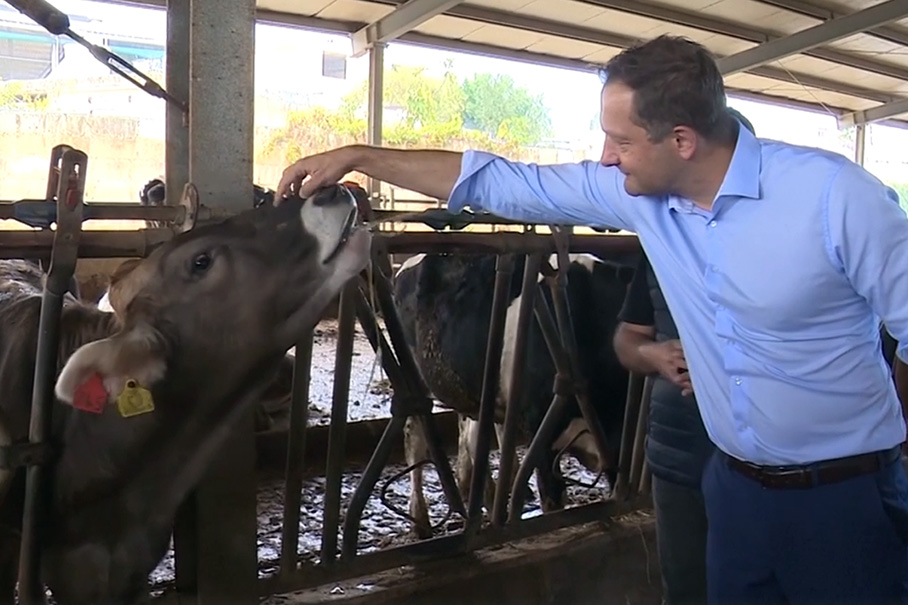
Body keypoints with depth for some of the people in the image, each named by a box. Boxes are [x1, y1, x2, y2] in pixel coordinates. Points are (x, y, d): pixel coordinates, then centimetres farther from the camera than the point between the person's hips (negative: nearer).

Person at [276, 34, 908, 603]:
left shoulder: (836, 195, -19)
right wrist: (357, 156, 1)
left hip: (846, 494, -4)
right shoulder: (637, 193, -6)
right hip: (735, 484, 4)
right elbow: (504, 183, 0)